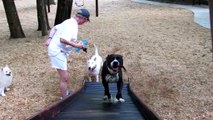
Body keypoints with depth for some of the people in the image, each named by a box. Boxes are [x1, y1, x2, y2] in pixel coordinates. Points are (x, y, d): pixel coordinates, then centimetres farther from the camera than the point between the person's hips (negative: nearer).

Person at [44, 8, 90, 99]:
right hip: (57, 52, -11)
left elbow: (54, 28, 16)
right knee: (65, 78, -5)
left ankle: (66, 93, 41)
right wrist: (76, 45, -23)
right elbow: (63, 39, -33)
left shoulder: (69, 22, 11)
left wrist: (50, 39, 5)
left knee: (64, 76, 25)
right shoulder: (72, 26, -21)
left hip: (58, 50, 11)